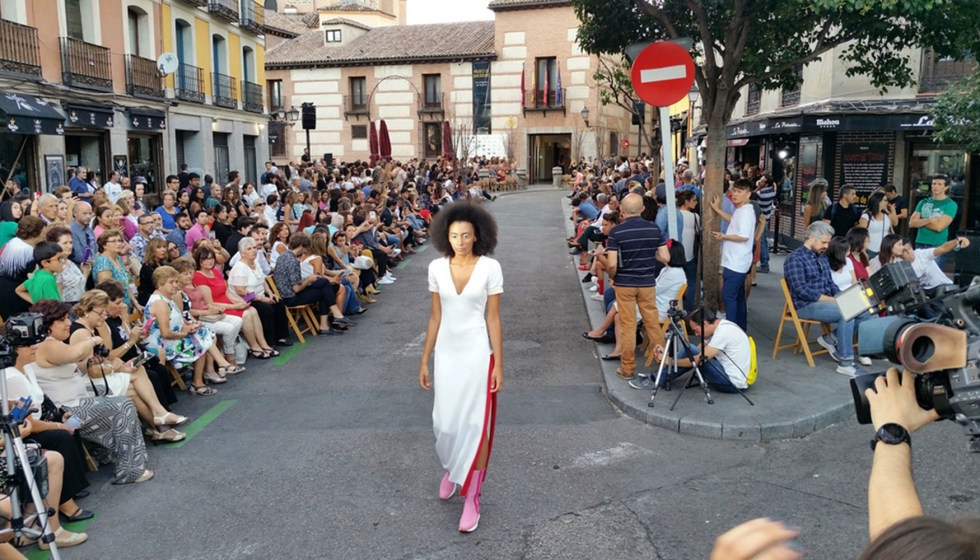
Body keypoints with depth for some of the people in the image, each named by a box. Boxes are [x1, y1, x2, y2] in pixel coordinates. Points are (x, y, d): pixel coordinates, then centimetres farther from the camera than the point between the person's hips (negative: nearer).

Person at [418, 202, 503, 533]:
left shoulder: (490, 268, -10)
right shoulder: (437, 268, -1)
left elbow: (493, 319, -7)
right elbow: (435, 316, 5)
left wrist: (498, 365, -6)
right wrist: (424, 360, 6)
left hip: (477, 353, -3)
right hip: (446, 353, 3)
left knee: (475, 422, 1)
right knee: (445, 421, 9)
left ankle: (472, 497, 13)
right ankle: (451, 468, 41)